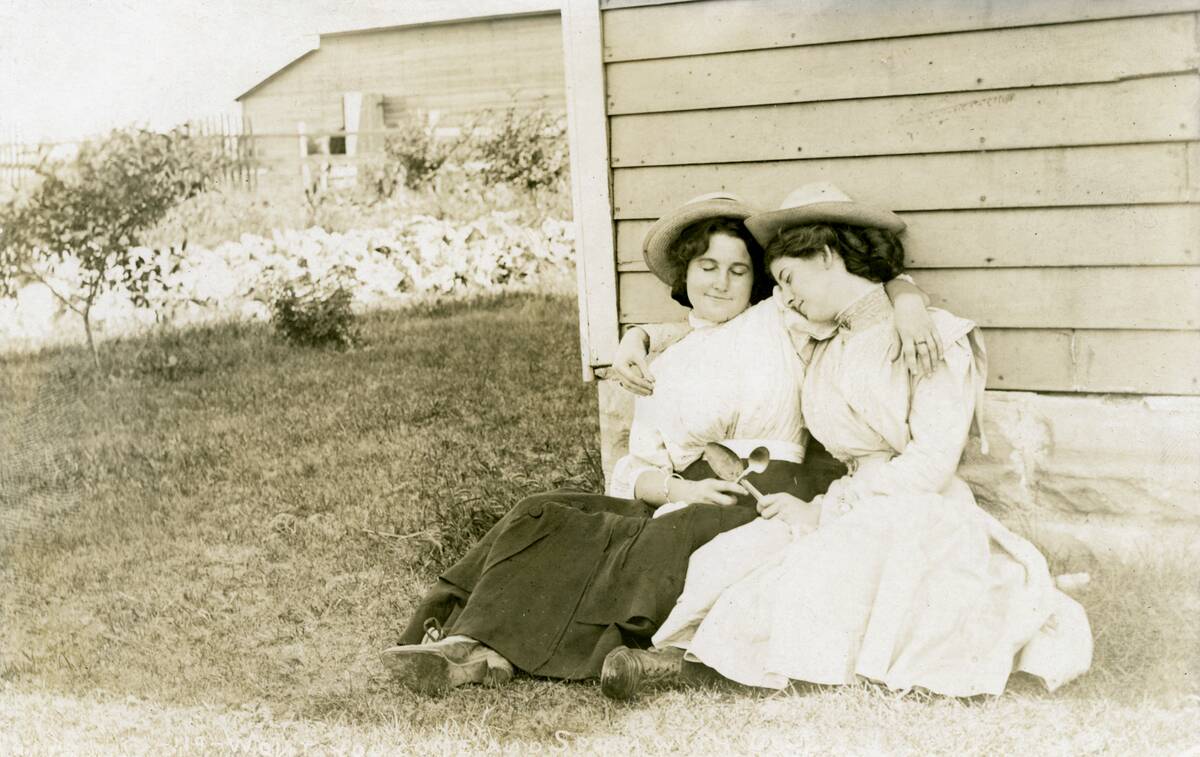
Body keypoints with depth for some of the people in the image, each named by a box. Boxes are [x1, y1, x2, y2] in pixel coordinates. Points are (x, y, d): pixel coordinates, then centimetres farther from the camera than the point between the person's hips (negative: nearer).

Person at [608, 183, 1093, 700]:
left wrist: (822, 511, -12)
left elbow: (933, 463, -12)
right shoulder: (821, 355, 19)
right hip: (846, 516, 6)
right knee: (728, 560, -25)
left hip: (924, 519, -6)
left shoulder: (936, 338, -2)